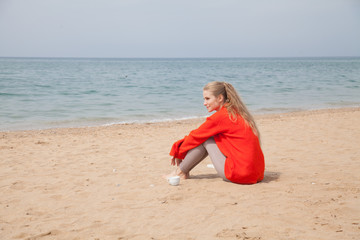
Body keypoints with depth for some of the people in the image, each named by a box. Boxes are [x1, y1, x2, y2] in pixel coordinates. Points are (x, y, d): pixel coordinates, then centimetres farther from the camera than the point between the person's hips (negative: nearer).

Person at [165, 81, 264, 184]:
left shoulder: (221, 116, -12)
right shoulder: (237, 112, 15)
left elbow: (196, 136, -1)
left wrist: (178, 152, 15)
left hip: (241, 174, -9)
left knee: (205, 139, 3)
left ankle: (180, 172, 14)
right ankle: (185, 171, 21)